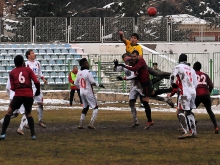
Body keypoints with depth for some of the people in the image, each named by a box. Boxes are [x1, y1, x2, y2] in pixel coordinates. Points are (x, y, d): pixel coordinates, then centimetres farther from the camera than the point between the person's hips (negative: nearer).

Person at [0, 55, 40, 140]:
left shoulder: (12, 72, 9)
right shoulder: (28, 70, 8)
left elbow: (12, 88, 7)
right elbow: (36, 82, -1)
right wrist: (38, 91, 17)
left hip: (18, 95, -1)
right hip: (29, 95, 1)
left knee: (9, 112, 15)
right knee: (28, 114, 22)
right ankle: (33, 135, 9)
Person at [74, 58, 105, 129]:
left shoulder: (79, 73, 5)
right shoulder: (88, 72, -16)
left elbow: (76, 83, 12)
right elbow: (93, 82, -19)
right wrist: (99, 85, -3)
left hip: (82, 92, 7)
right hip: (88, 92, -7)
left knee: (85, 107, 19)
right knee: (95, 107, 2)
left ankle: (80, 124, 14)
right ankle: (91, 123, -9)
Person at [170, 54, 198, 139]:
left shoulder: (178, 67, 1)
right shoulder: (191, 70, 19)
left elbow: (172, 76, -10)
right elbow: (195, 84, 16)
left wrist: (173, 84, 9)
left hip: (185, 93, -7)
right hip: (193, 92, 7)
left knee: (180, 112, -7)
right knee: (188, 112, 22)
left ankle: (187, 132, -22)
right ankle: (194, 131, 21)